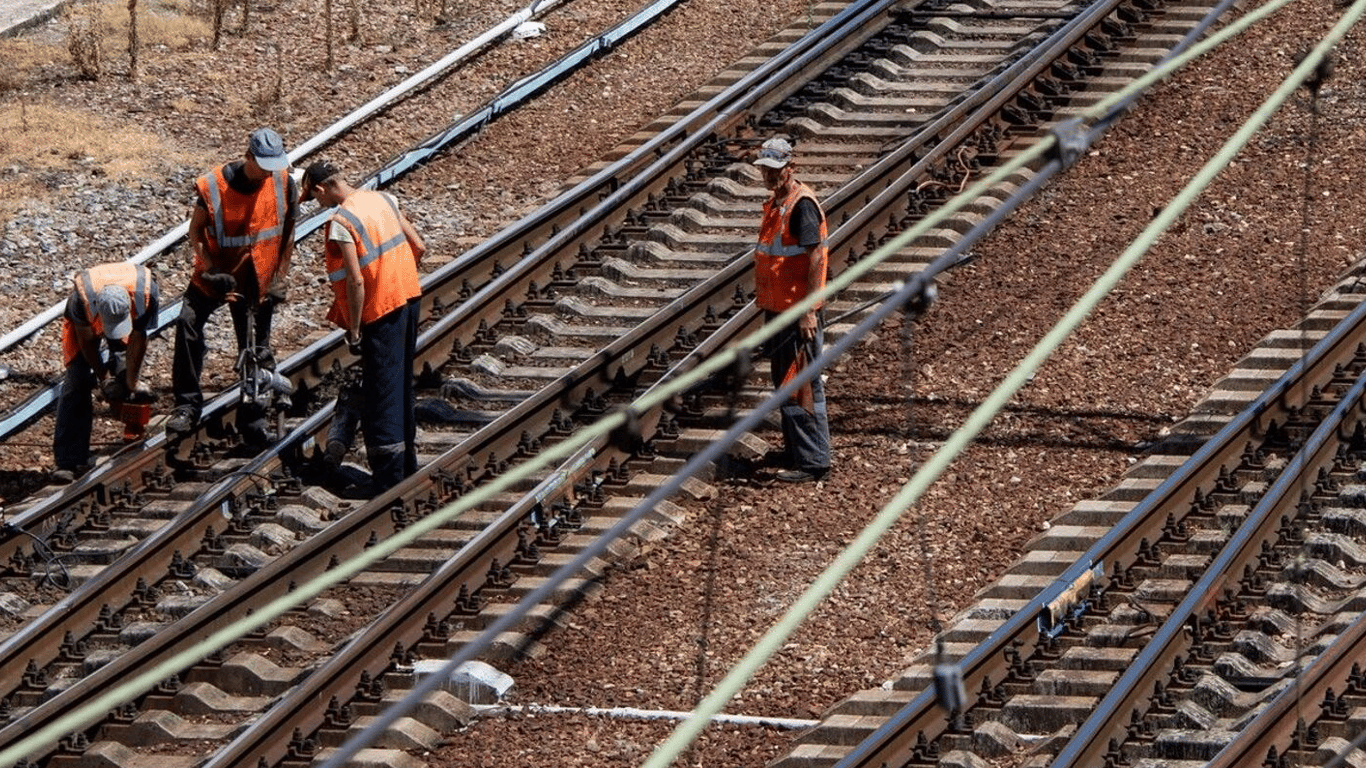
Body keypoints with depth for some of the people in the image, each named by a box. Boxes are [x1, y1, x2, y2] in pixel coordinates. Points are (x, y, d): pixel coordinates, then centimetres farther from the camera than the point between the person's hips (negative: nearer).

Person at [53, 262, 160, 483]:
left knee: (124, 365, -21)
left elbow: (138, 339, -23)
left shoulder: (146, 293, -39)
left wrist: (131, 382, -17)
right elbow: (87, 342, -23)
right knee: (76, 383, -14)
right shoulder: (81, 298, -43)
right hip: (84, 323, -3)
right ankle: (67, 461, -16)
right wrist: (103, 378, -15)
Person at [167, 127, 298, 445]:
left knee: (256, 352, 4)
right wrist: (212, 269, -19)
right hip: (216, 273, -2)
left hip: (257, 281, 2)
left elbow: (287, 236, 2)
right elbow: (196, 231, -8)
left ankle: (252, 419, 19)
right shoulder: (214, 186, -18)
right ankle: (187, 405, -14)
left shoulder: (284, 185, -11)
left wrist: (279, 279, -2)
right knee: (188, 322, -23)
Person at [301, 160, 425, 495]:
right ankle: (408, 464, 30)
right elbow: (418, 247, 8)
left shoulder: (340, 223, -19)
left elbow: (356, 281, -22)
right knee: (403, 384, 20)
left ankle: (387, 480, 0)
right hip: (408, 297, 8)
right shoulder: (383, 199, 4)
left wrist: (353, 330, -14)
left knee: (381, 395, -2)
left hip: (380, 310, -8)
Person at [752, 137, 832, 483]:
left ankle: (813, 461, -4)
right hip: (777, 308, 10)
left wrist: (808, 311, -24)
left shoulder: (802, 204, -16)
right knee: (784, 382, 16)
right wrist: (762, 293, 21)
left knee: (801, 386, -8)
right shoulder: (775, 202, 14)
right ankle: (795, 451, 25)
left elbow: (815, 258, -21)